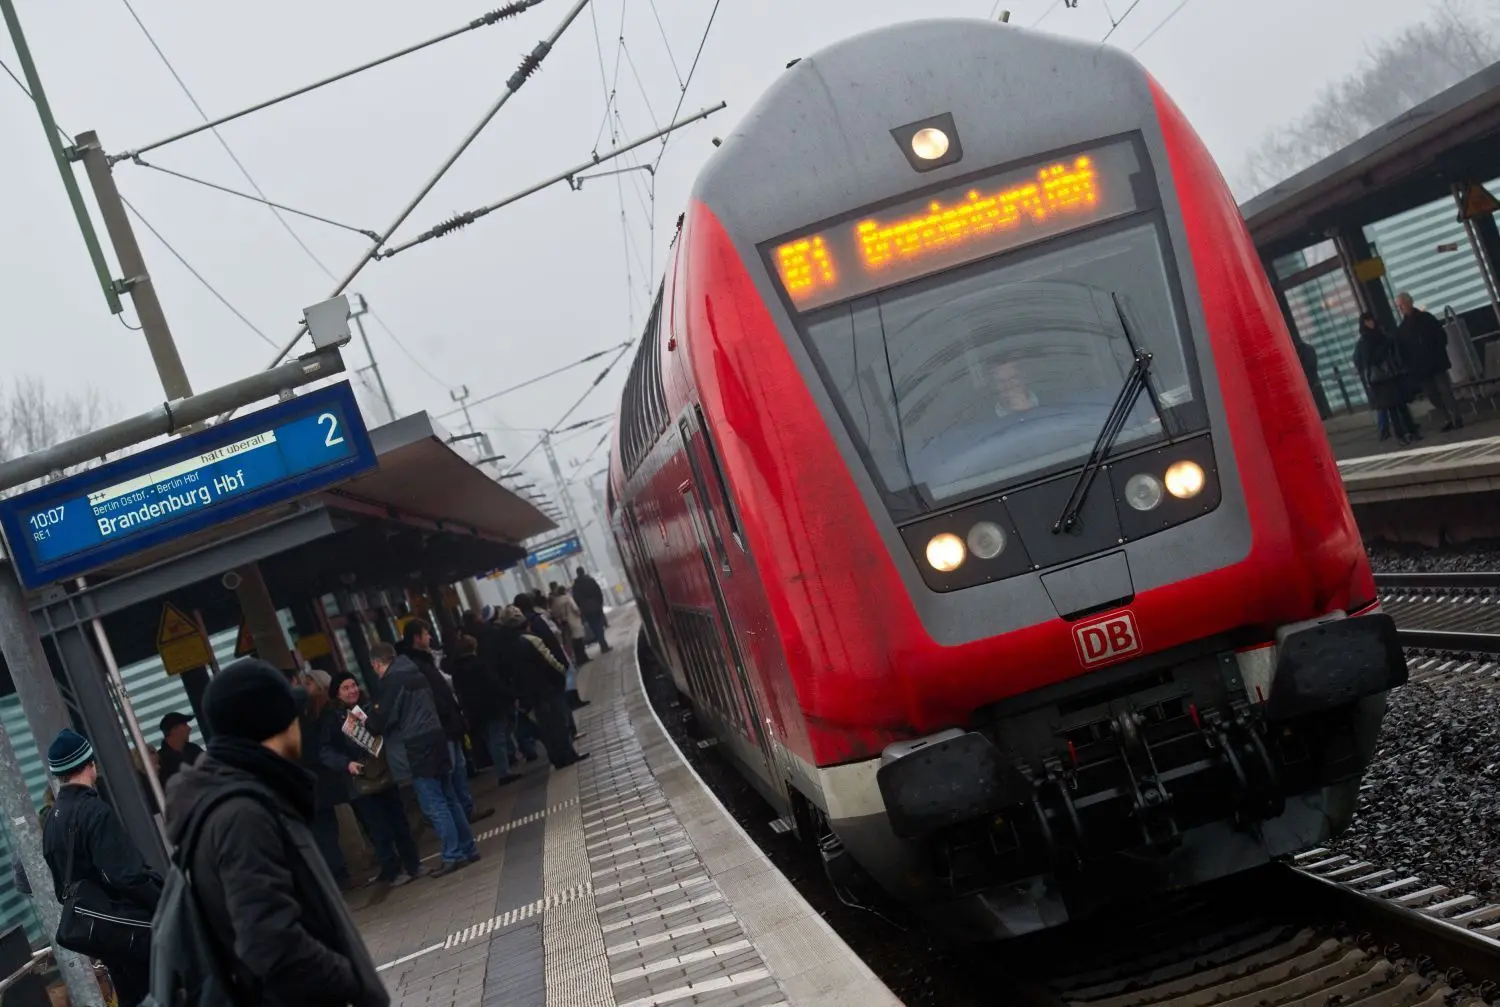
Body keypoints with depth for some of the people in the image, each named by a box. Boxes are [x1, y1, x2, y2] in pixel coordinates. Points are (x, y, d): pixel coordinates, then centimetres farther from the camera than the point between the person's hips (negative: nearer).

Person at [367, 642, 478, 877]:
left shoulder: (391, 681, -10)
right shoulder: (416, 674, 17)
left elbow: (383, 718, -14)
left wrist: (367, 724, 9)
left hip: (417, 747, -9)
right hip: (435, 739, 9)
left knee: (433, 804, -5)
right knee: (448, 798, 13)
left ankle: (453, 856, -5)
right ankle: (468, 849, 16)